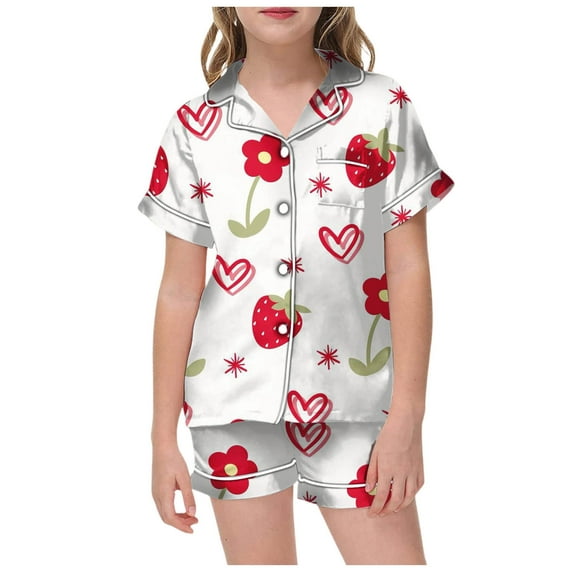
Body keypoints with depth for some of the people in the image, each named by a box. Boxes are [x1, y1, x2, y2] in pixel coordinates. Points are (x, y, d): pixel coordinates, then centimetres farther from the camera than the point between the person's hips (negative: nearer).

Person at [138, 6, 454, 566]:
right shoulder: (195, 127, 0)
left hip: (354, 399, 0)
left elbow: (409, 270, -2)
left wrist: (406, 418, -6)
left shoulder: (384, 107, -2)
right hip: (235, 395, 1)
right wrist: (163, 438, 3)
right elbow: (180, 291, 2)